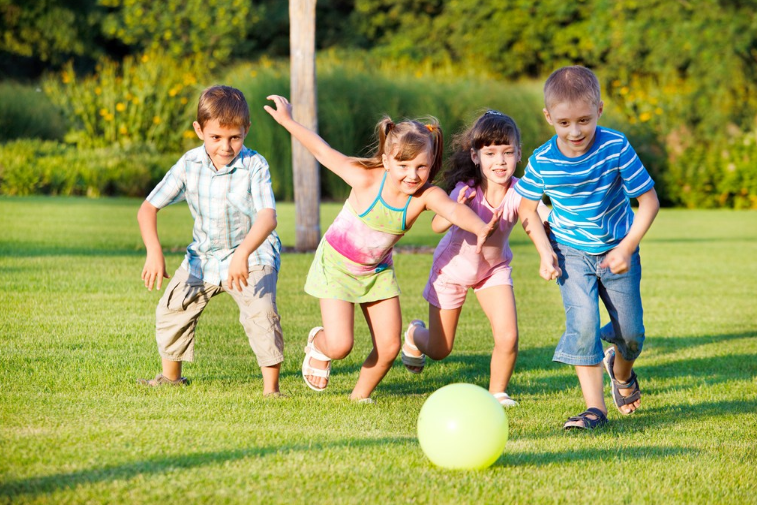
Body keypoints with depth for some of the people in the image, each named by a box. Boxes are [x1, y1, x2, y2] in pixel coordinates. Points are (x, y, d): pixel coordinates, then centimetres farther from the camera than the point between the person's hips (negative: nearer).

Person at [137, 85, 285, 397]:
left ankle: (271, 388, -17)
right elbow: (149, 208, -9)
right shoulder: (189, 165, -11)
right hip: (203, 256, 5)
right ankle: (171, 376, 30)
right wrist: (154, 251, -26)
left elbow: (267, 217, -35)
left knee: (261, 312, -26)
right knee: (171, 309, 7)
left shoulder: (254, 166, -22)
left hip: (253, 256, -5)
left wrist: (243, 254, -52)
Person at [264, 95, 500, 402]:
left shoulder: (426, 195, -24)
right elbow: (323, 152, -14)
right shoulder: (366, 180, -27)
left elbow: (454, 210, -46)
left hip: (377, 271, 3)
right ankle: (318, 344, 26)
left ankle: (361, 395, 27)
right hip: (337, 264, -3)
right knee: (340, 345, -12)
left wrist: (480, 228, -67)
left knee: (389, 346, -1)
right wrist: (287, 121, -8)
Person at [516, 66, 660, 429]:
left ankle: (621, 371, 42)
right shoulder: (542, 162, -16)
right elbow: (527, 209, 2)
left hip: (617, 250, 0)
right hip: (571, 253, 0)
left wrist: (627, 248, -18)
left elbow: (649, 200, -13)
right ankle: (594, 408, -12)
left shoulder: (615, 148, -21)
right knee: (582, 322, -18)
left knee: (631, 331, 6)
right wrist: (545, 251, -9)